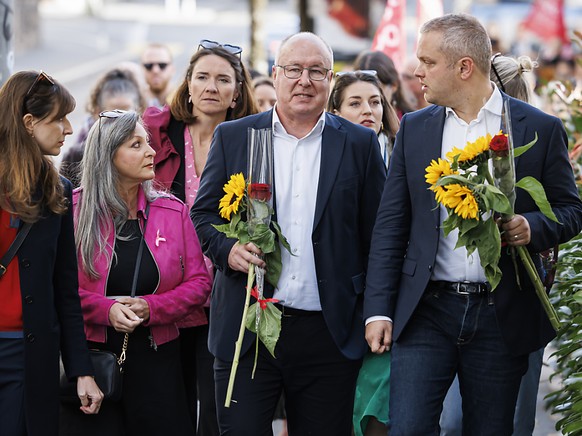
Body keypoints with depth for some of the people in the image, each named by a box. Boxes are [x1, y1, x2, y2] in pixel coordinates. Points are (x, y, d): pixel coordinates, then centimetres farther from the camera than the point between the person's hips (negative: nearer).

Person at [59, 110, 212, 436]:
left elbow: (199, 283, 4)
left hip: (156, 360, 2)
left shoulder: (173, 211, 6)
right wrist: (107, 309, -18)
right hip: (92, 356, -2)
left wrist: (151, 308, -11)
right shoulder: (75, 210, -2)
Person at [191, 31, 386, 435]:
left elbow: (378, 232, 7)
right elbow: (203, 213, 11)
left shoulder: (360, 144, 6)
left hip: (329, 334, 0)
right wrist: (227, 248, -11)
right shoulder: (232, 137, 8)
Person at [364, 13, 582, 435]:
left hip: (502, 316, -1)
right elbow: (391, 224, 8)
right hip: (426, 312, 2)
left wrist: (532, 227, -17)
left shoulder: (539, 129, -1)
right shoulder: (414, 128, 7)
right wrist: (378, 310, 1)